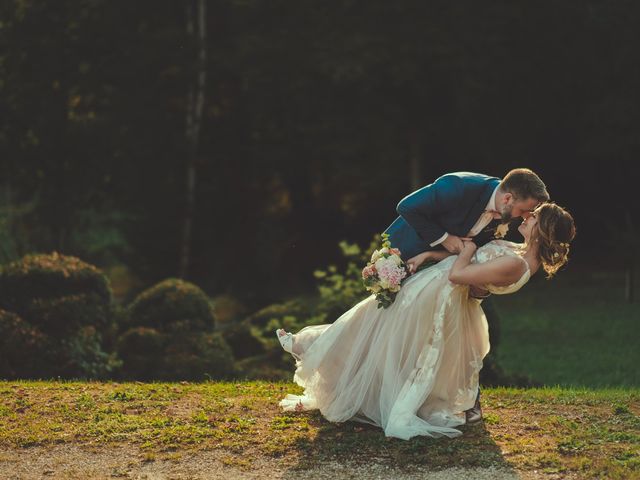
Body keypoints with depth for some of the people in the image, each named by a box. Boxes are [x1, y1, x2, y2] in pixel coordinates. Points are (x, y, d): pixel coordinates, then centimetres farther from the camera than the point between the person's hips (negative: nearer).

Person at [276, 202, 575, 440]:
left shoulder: (514, 264, -31)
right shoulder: (522, 254, -2)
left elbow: (457, 274, -29)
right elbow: (469, 256, 8)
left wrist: (468, 249, -11)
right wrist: (430, 254, 2)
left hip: (430, 296, -8)